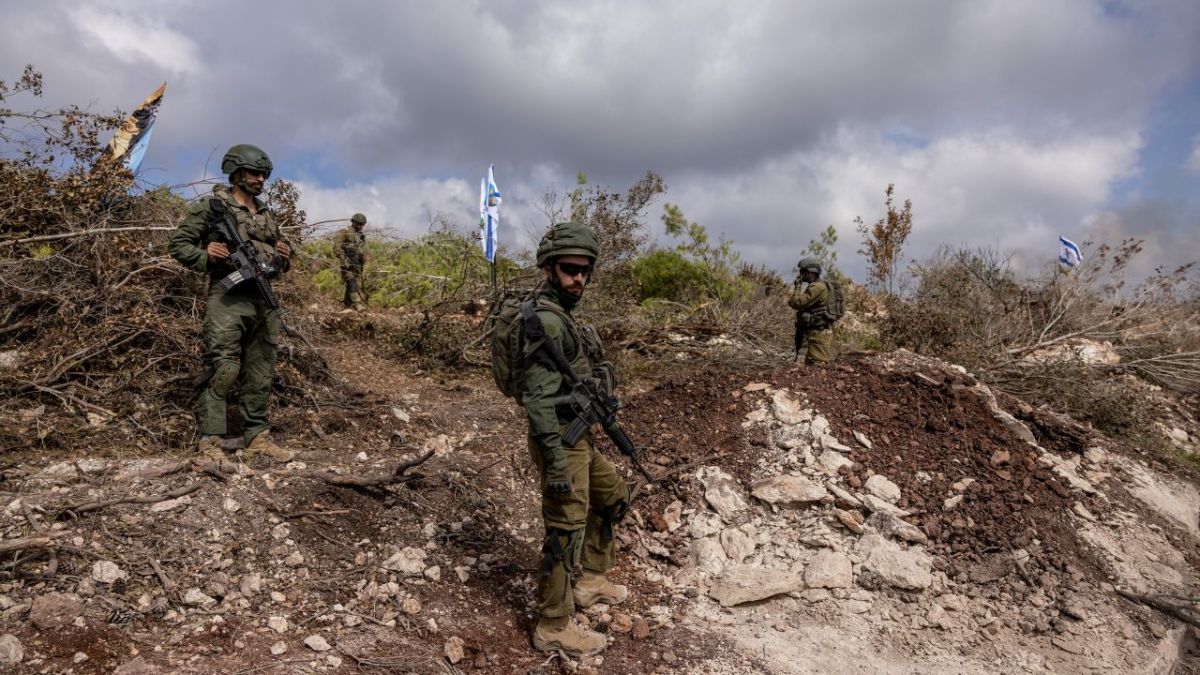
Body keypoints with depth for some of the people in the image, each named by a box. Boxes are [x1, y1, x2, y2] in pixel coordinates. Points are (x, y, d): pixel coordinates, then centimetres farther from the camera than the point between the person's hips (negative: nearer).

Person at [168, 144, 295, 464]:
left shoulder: (267, 215, 20)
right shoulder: (212, 206, 2)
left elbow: (280, 263, 28)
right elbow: (179, 244, 1)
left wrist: (284, 256, 5)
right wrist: (206, 257, -17)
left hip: (264, 302, 6)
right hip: (227, 299, -6)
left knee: (260, 374, 7)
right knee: (222, 370, -10)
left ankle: (257, 437, 15)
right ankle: (209, 441, -4)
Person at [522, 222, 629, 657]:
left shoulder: (563, 315, 12)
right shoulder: (547, 320, -21)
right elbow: (539, 397, -26)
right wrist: (555, 461, -27)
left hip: (578, 437, 11)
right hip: (562, 441, -11)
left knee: (613, 498, 24)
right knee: (566, 531, -2)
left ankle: (590, 581, 37)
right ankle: (554, 628, 11)